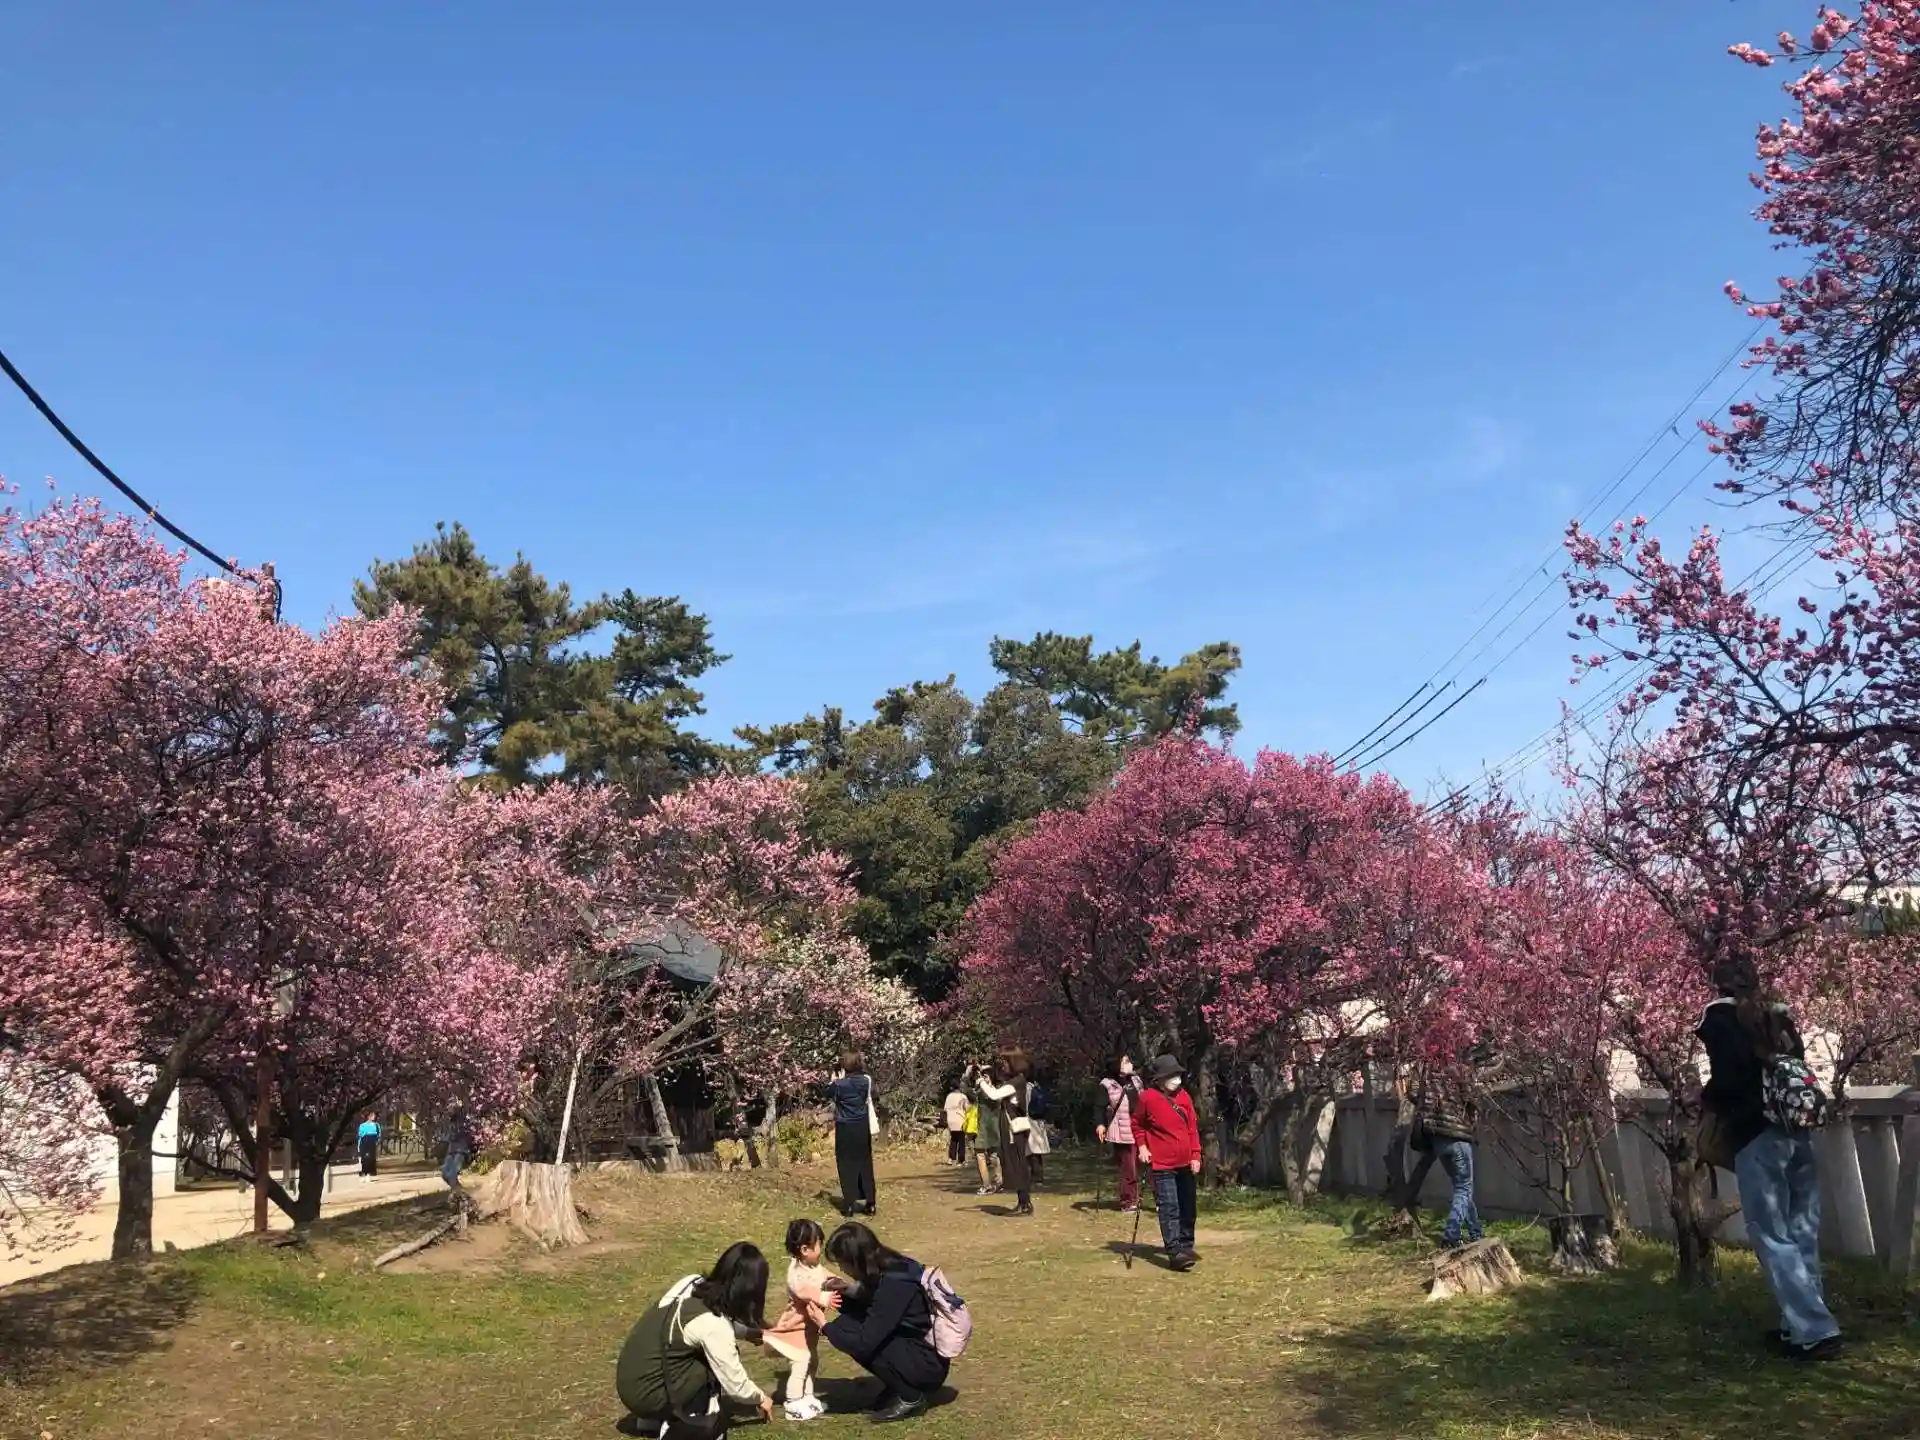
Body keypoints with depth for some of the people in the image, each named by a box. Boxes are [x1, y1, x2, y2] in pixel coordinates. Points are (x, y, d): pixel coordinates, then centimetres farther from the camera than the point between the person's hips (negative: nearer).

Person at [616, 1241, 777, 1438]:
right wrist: (761, 1399, 8)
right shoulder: (714, 1325, -22)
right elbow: (735, 1385, -11)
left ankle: (653, 1419, 20)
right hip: (645, 1395, -8)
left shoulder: (692, 1283, -3)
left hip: (629, 1380, 8)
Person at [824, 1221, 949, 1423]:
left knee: (857, 1341, -21)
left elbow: (864, 1342, -27)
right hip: (913, 1346, 9)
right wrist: (844, 1292, -4)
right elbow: (868, 1310, 15)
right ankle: (898, 1388, 9)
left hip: (929, 1364, -9)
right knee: (847, 1325, -2)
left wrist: (825, 1326, -12)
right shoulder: (890, 1268, -3)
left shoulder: (893, 1285, -28)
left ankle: (911, 1398, -4)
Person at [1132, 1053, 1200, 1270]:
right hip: (1162, 1164, -5)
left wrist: (1195, 1155, 2)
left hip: (1186, 1163, 5)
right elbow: (1137, 1123, 5)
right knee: (1169, 1209, -10)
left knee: (1189, 1208, 14)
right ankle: (1175, 1252, -13)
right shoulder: (1148, 1097, -10)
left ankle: (1186, 1247, 29)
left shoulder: (1184, 1096, 2)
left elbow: (1193, 1126, 6)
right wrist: (1142, 1146, -5)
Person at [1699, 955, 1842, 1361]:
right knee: (1801, 1235, 11)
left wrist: (1706, 1098, 6)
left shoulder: (1720, 1017, -2)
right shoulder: (1778, 1016, 16)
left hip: (1758, 1137, -7)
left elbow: (1727, 1080, -12)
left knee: (1773, 1239, -3)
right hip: (1798, 1133, 7)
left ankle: (1815, 1331, -7)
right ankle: (1802, 1324, 16)